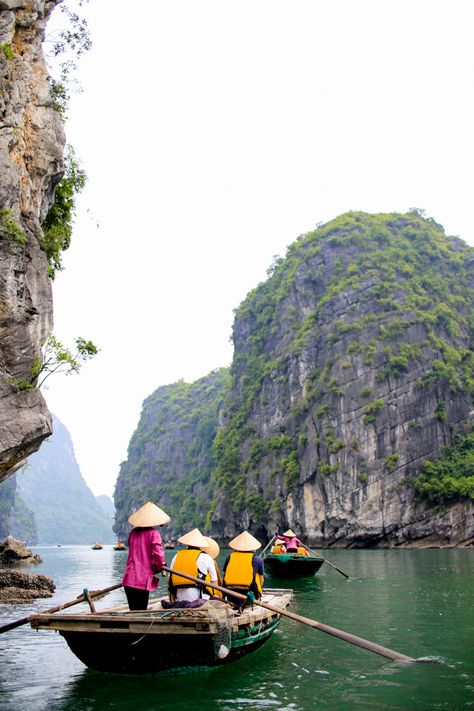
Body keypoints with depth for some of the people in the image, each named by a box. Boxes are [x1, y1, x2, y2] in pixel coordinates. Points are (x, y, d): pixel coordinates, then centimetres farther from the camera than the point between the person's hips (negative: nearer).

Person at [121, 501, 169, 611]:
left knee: (133, 611, 13)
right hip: (142, 580, -5)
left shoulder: (133, 532, 9)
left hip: (128, 579, 5)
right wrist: (159, 567, 5)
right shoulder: (153, 533, -7)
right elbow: (159, 554, -16)